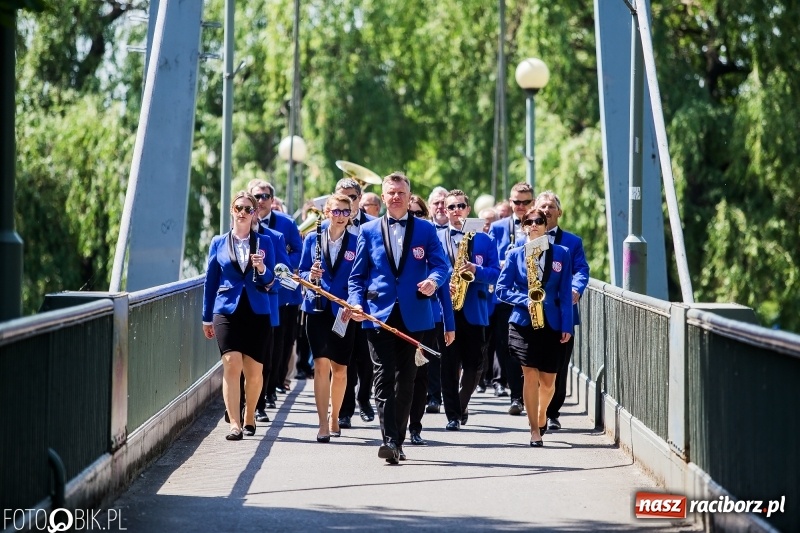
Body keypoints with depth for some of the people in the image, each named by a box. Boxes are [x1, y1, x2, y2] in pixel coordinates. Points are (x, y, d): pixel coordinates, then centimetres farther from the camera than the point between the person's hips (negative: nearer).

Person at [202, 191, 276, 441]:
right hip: (227, 311, -1)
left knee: (253, 371, 4)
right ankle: (234, 423, -17)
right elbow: (210, 282, 12)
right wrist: (207, 318, 13)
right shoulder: (219, 243, 8)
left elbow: (271, 281, 4)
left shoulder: (264, 242, 6)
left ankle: (249, 417, 26)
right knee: (231, 364, -15)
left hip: (257, 312, 1)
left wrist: (262, 269, -18)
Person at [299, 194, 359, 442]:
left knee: (340, 368, 8)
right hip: (317, 308, -1)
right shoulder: (312, 239, 5)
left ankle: (334, 419, 27)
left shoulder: (356, 242, 2)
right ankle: (323, 424, -12)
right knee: (322, 363, -12)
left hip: (344, 312, 1)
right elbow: (302, 272, 8)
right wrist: (310, 275, -14)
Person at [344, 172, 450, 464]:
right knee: (384, 376, -11)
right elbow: (357, 275, 9)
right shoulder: (369, 230, 10)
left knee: (406, 378, 6)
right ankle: (389, 440, -19)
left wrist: (433, 280, -23)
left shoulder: (426, 230, 8)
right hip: (379, 314, -1)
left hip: (413, 315, 1)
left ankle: (397, 440, 15)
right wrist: (356, 303, -7)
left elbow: (441, 264, 0)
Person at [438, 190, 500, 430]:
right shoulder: (435, 238, 9)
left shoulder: (483, 240, 10)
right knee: (449, 364, -5)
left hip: (475, 310, 1)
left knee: (475, 364, 3)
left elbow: (495, 272, 3)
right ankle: (453, 415, -2)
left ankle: (461, 405, 26)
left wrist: (476, 270, -15)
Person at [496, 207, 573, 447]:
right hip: (523, 323, -1)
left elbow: (565, 293, 2)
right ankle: (534, 429, -3)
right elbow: (502, 289, 0)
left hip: (551, 324, 1)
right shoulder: (515, 255, 3)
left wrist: (567, 326, -4)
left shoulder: (561, 254, 4)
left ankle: (541, 416, 34)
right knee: (530, 375, -9)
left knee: (548, 380, 5)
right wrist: (526, 300, -16)